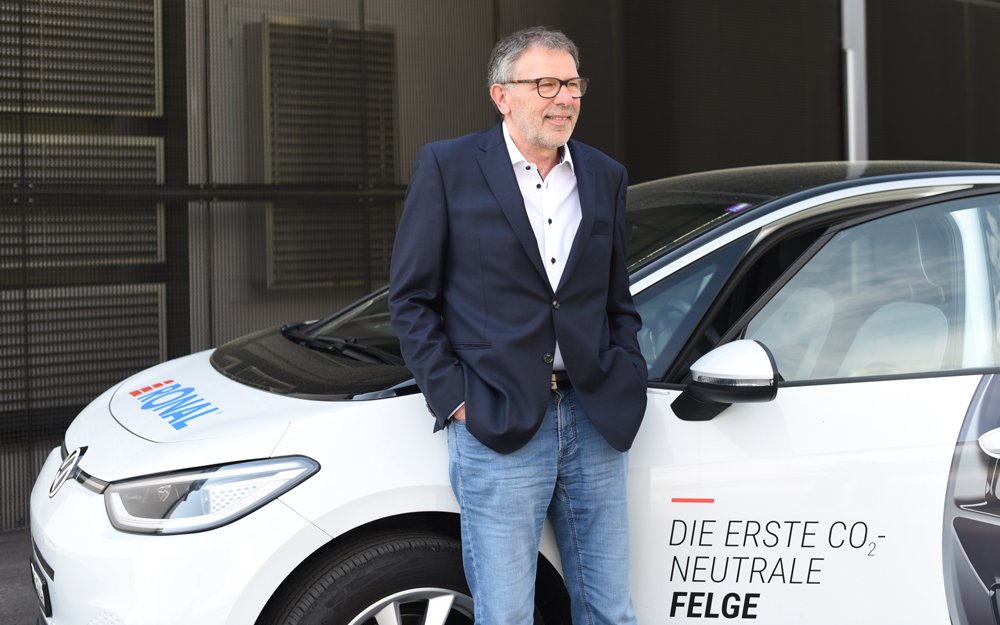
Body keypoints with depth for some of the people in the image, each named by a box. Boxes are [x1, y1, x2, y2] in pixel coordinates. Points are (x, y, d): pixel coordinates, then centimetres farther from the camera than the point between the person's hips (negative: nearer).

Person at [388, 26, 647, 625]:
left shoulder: (606, 177, 12)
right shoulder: (447, 166, -2)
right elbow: (412, 297, 0)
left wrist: (626, 380, 4)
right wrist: (454, 397, -8)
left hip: (596, 425, 4)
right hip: (498, 429, -4)